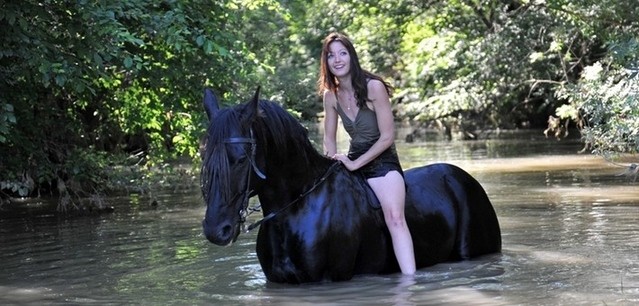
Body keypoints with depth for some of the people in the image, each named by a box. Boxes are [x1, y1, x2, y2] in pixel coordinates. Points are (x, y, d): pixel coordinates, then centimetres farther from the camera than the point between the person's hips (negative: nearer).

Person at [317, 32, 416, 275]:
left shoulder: (374, 87, -14)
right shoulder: (330, 95, 3)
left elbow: (387, 137, -14)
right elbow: (329, 138, 13)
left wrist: (356, 163, -16)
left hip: (383, 161, -6)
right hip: (352, 162, 7)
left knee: (395, 217, -27)